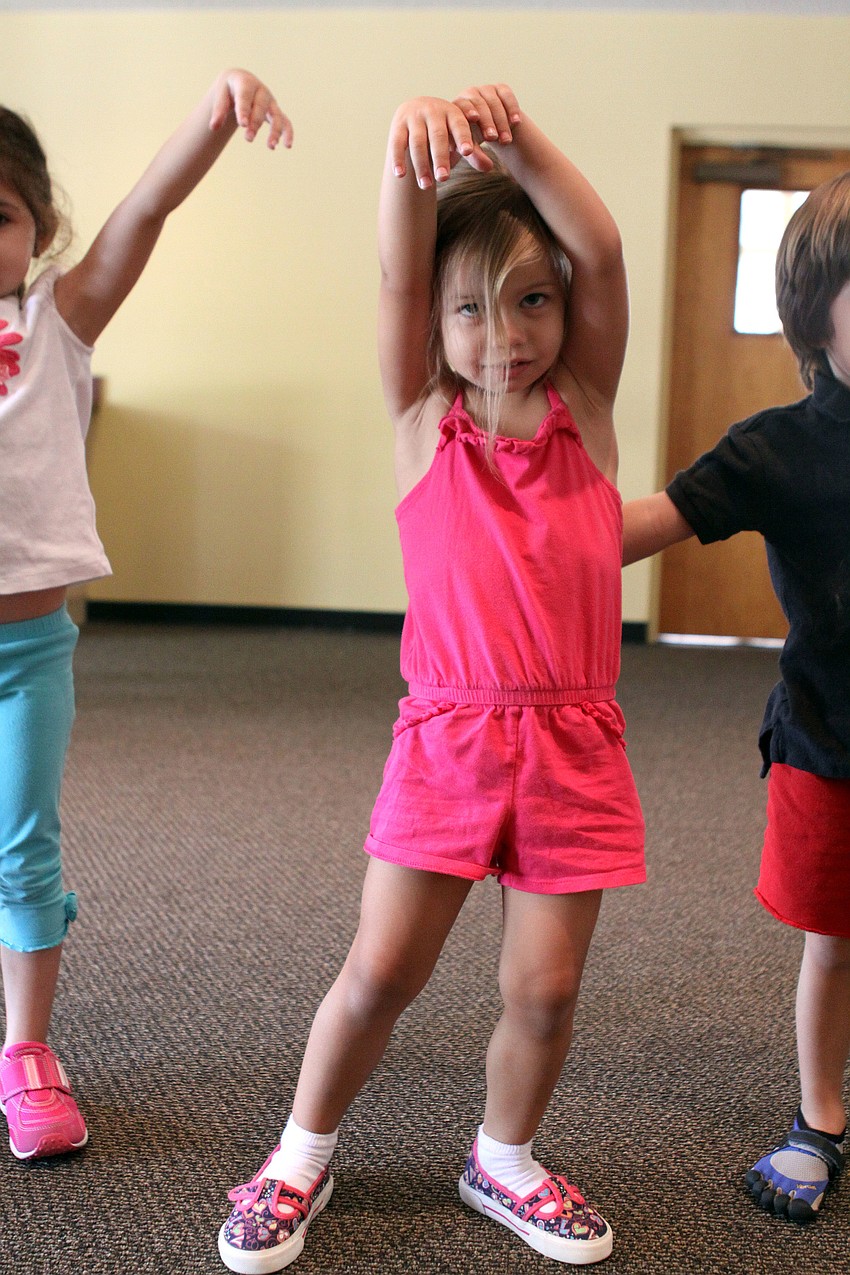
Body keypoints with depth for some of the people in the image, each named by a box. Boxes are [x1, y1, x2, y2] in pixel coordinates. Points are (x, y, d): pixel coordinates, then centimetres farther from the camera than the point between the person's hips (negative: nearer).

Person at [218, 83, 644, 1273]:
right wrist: (411, 148, -34)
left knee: (545, 988, 8)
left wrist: (515, 134, -26)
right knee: (379, 973, 4)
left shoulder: (584, 408, 3)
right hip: (446, 739, -1)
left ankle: (504, 1160, 36)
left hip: (574, 742, 1)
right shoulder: (424, 419, 1)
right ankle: (301, 1159, 30)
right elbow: (396, 277, -16)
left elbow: (602, 251, -12)